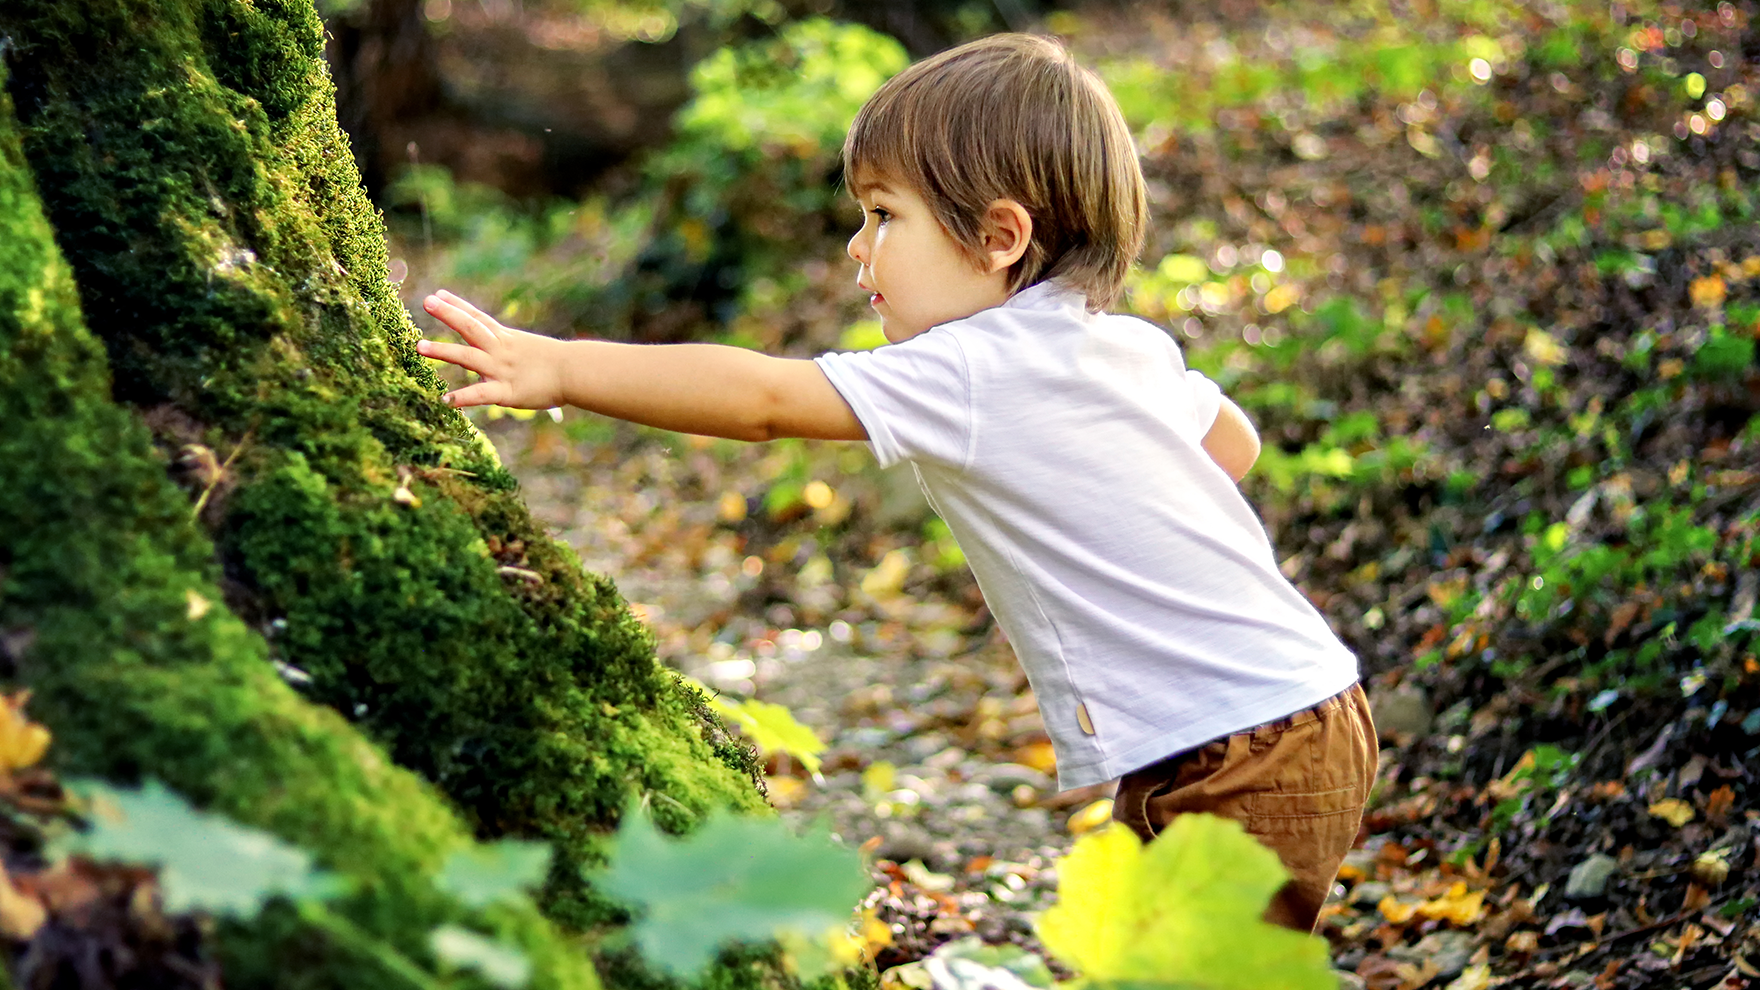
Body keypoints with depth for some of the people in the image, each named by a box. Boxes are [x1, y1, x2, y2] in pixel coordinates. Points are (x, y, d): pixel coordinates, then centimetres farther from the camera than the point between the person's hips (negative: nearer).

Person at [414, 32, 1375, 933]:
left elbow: (763, 397, -23)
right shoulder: (1133, 346, 9)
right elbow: (1234, 440, 27)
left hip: (1242, 762, -9)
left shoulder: (978, 371, -17)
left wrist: (559, 367, -22)